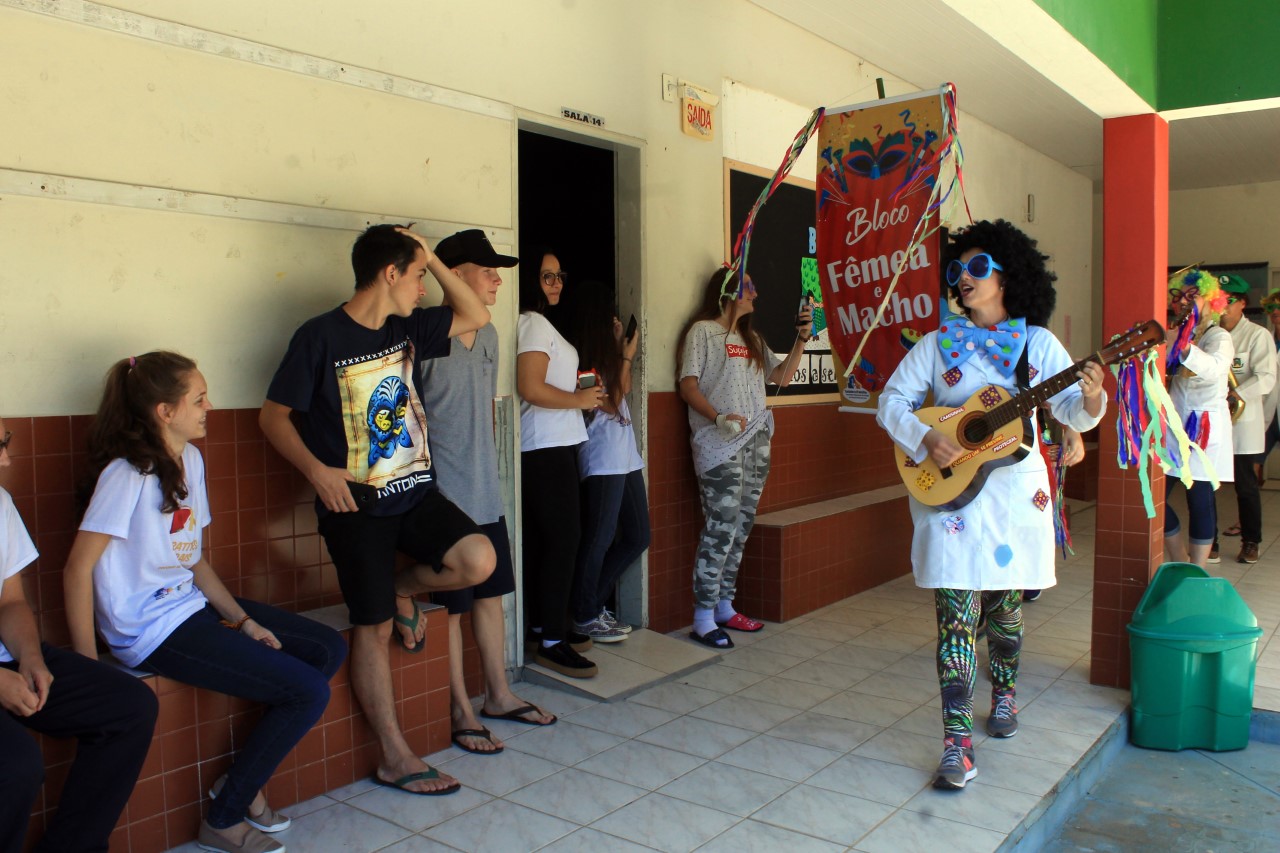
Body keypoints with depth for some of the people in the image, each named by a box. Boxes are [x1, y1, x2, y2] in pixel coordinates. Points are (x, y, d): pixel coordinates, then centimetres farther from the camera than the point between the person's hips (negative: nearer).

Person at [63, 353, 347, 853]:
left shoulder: (190, 459, 9)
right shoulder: (127, 474, -18)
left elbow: (193, 559, 11)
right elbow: (78, 568, -18)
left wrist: (242, 619, 1)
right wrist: (88, 668, -18)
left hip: (193, 604, 9)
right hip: (154, 631, -9)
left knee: (328, 649, 5)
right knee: (308, 693, -13)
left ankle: (243, 782, 14)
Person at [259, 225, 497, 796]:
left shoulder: (406, 328, 7)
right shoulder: (321, 336, -11)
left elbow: (475, 316, 14)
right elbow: (273, 416, -7)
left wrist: (433, 259, 3)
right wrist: (316, 469, -22)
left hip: (415, 491, 5)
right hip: (355, 504, -5)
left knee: (478, 561, -17)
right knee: (374, 626, 1)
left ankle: (403, 589, 16)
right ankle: (394, 758, 15)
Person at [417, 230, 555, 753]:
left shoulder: (489, 335, 11)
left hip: (486, 493, 8)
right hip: (444, 496, -7)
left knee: (490, 595, 16)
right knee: (451, 606, 4)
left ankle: (498, 695, 31)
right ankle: (460, 713, 18)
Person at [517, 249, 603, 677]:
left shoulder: (539, 324, 20)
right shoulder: (533, 323, -11)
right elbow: (531, 388, -21)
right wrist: (579, 399, -9)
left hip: (550, 446, 10)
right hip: (547, 448, -10)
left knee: (542, 540, 13)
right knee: (564, 538, -10)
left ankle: (544, 626, 22)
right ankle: (551, 641, -5)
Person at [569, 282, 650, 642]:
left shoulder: (604, 350, 16)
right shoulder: (585, 353, -11)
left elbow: (624, 389, 12)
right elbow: (611, 403, -10)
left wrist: (621, 350, 11)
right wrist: (626, 356, -6)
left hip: (624, 456, 10)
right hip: (603, 459, -9)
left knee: (638, 537, 12)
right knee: (600, 539, -1)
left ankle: (594, 602, 24)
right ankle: (585, 615, 15)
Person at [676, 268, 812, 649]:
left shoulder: (751, 338, 22)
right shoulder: (703, 331, 0)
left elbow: (781, 377, 20)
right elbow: (688, 386, -8)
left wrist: (802, 338, 9)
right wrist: (718, 418, -22)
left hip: (756, 442, 8)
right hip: (720, 447, -7)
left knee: (741, 527, 8)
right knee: (721, 530, -11)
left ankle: (725, 607, 18)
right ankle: (703, 618, -6)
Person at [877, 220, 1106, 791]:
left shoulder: (1038, 344, 5)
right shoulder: (939, 342, 5)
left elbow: (1073, 415, 1)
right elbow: (892, 401, 3)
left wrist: (1091, 398, -21)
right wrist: (925, 440, -14)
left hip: (1015, 494, 1)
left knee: (1005, 607, 14)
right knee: (957, 615, -7)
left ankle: (1004, 693, 41)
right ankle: (957, 744, -5)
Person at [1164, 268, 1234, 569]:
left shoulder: (1219, 337, -8)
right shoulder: (1174, 336, 13)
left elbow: (1215, 368, -31)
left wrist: (1185, 347, -48)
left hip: (1205, 427, -6)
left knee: (1200, 501, -2)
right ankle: (1180, 563, 20)